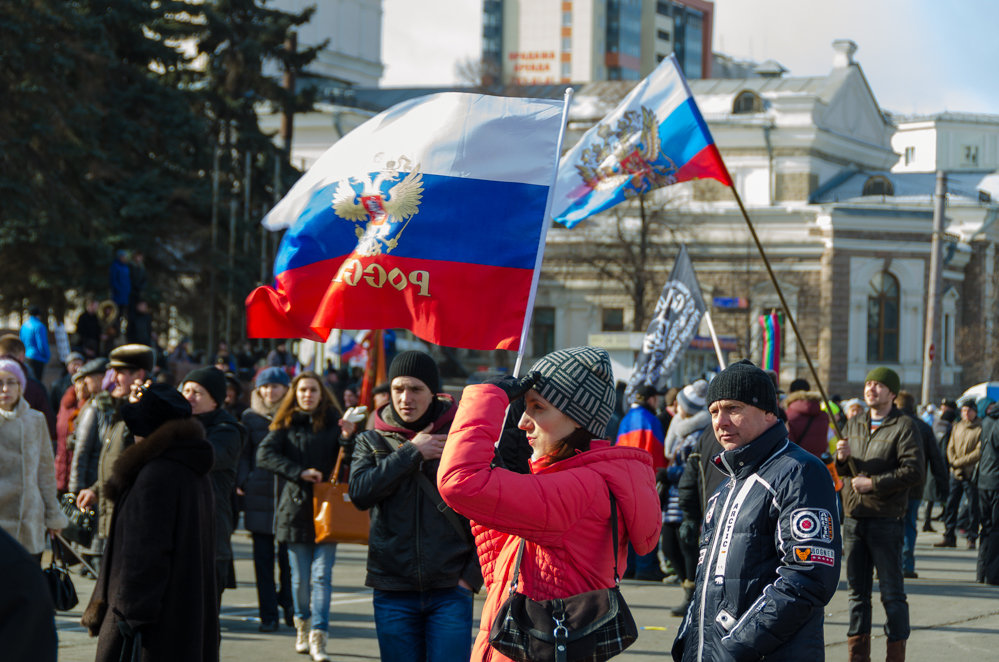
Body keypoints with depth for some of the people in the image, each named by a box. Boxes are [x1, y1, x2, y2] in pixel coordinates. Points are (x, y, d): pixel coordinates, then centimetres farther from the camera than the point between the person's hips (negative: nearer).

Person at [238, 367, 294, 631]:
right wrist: (241, 482, -1)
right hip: (258, 496, 1)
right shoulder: (250, 417, 9)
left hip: (289, 497, -1)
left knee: (288, 556, -3)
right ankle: (268, 615, 7)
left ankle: (288, 604, 16)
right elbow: (243, 454, 12)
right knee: (263, 558, 2)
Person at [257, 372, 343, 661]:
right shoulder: (286, 425, 5)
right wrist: (300, 472, -18)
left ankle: (318, 637, -9)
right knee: (300, 577, 8)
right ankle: (302, 623, 31)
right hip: (296, 508, 1)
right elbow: (264, 454, -9)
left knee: (322, 575, -8)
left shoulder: (333, 422, 5)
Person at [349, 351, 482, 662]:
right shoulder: (371, 441, 9)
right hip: (393, 592, 2)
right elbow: (360, 492, -10)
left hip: (450, 590, -2)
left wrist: (473, 573, -3)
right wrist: (411, 453, -9)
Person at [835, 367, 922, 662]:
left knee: (892, 592, -2)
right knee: (857, 590, 11)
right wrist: (842, 458, -3)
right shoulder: (853, 425, 14)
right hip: (853, 516, 6)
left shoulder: (903, 427, -5)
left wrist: (873, 483, -16)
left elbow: (914, 471, -15)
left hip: (886, 518, -6)